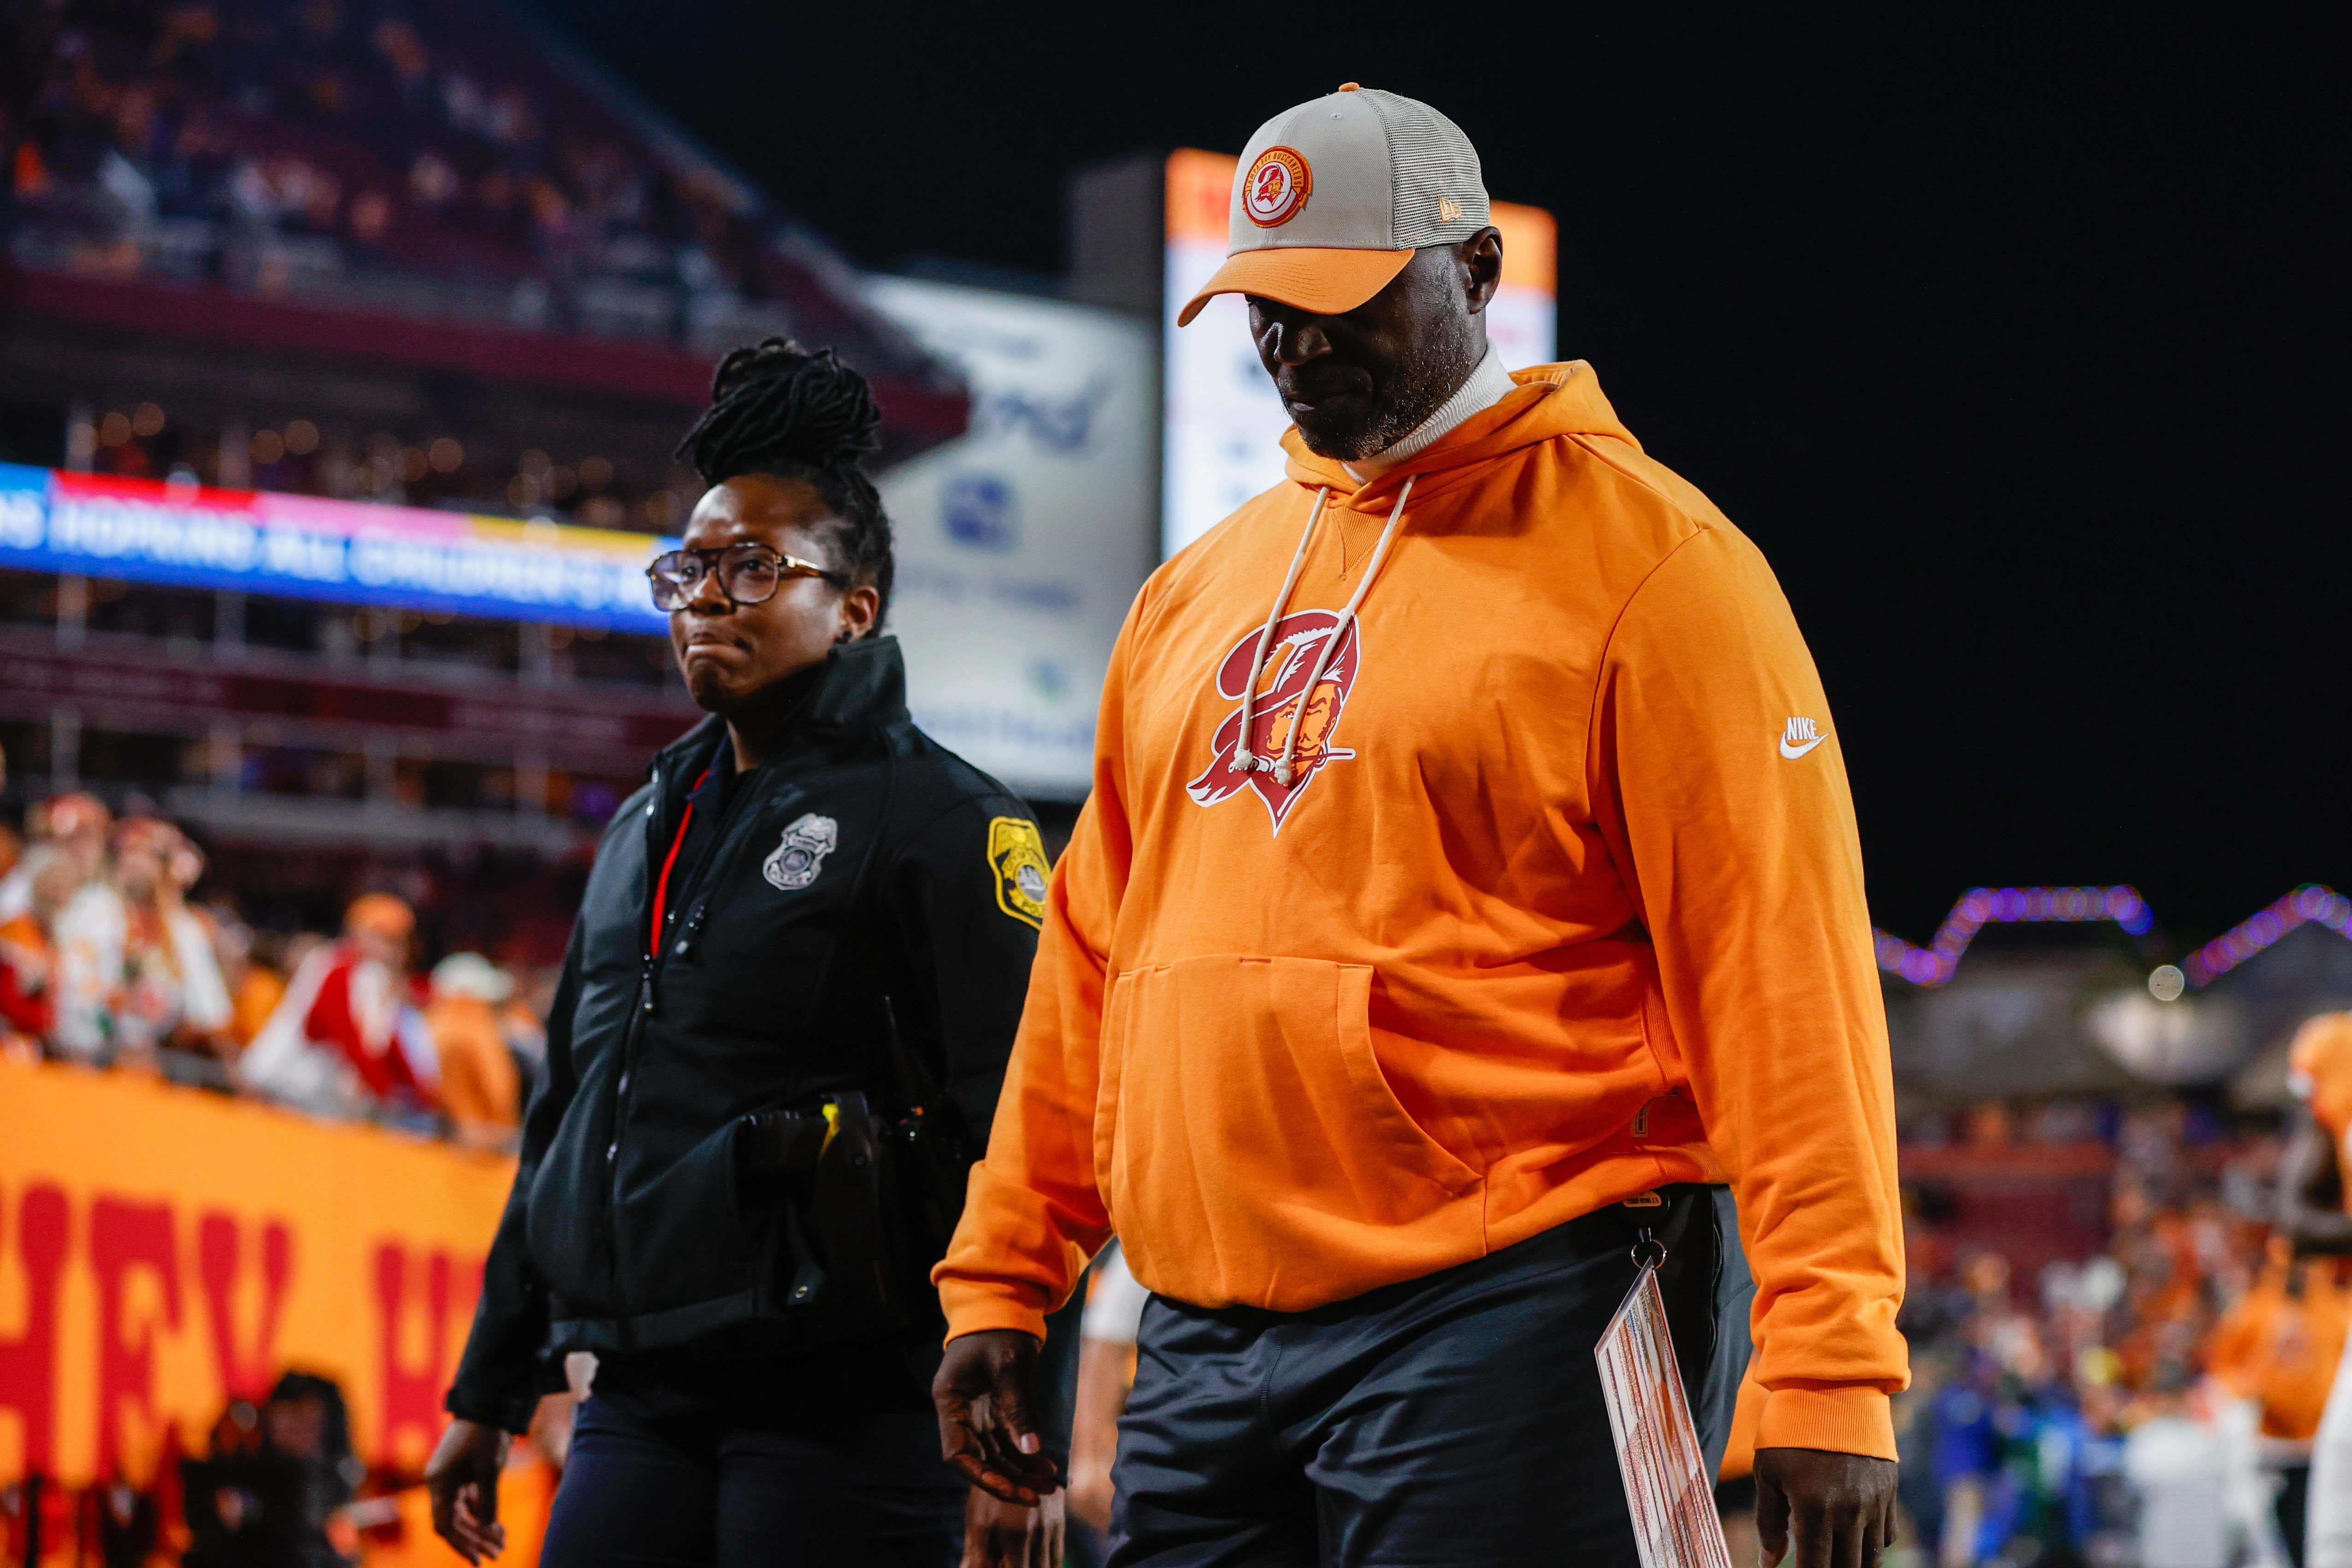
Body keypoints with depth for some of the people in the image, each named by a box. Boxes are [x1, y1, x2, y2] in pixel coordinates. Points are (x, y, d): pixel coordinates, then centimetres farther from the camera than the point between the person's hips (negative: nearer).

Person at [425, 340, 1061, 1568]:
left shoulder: (943, 821, -4)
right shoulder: (646, 830, 21)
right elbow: (566, 1123, 26)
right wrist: (489, 1393, 24)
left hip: (843, 1414, -7)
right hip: (639, 1408, 7)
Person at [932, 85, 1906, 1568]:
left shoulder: (1647, 558, -3)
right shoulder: (1199, 591, 18)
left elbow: (1781, 966, -10)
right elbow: (1095, 957, 21)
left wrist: (1832, 1365, -17)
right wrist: (1001, 1276, 16)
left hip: (1508, 1320, -6)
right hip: (1206, 1333, 6)